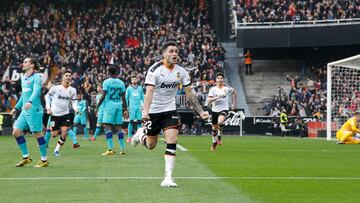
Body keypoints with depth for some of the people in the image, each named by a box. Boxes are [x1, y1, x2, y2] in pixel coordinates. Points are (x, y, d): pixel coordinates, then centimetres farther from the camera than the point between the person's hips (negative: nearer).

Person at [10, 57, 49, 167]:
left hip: (34, 110, -8)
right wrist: (16, 108, 31)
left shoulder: (36, 77, -8)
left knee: (38, 134, -4)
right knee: (16, 132, 3)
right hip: (24, 111, 8)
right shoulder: (23, 78, 16)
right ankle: (26, 157, 13)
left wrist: (30, 101, -42)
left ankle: (44, 160, 6)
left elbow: (36, 91, -25)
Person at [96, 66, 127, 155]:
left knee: (107, 126, -6)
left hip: (109, 105, -5)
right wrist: (125, 109, 18)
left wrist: (97, 106, -2)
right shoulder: (121, 82, 10)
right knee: (118, 127, 10)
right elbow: (123, 98, 12)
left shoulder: (106, 82, -4)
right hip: (119, 105, 5)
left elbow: (103, 96, -9)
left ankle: (110, 149, -16)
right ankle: (122, 148, 9)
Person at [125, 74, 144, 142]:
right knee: (131, 121, -6)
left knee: (139, 121, -2)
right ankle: (129, 137, -3)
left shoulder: (140, 88, 12)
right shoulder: (129, 88, 5)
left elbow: (142, 98, 16)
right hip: (132, 107, -2)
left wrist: (143, 105, 8)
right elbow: (126, 98, 7)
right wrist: (127, 106, -1)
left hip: (139, 107, 2)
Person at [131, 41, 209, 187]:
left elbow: (189, 94, 4)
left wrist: (200, 112, -2)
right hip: (153, 111, -3)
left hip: (170, 110, 3)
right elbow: (149, 92, -24)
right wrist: (145, 111, -38)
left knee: (172, 141, -15)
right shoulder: (155, 70, -16)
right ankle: (141, 134, 45)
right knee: (151, 145, 8)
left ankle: (168, 178, -14)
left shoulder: (181, 72, -2)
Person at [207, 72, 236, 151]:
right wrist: (216, 97, -27)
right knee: (214, 128, 12)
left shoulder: (227, 88, -1)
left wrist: (234, 103, 18)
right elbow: (209, 100, -12)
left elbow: (234, 93, 20)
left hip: (224, 109, -2)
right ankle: (214, 143, 35)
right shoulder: (213, 89, -4)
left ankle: (219, 136, -10)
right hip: (215, 110, 2)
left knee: (220, 122, -33)